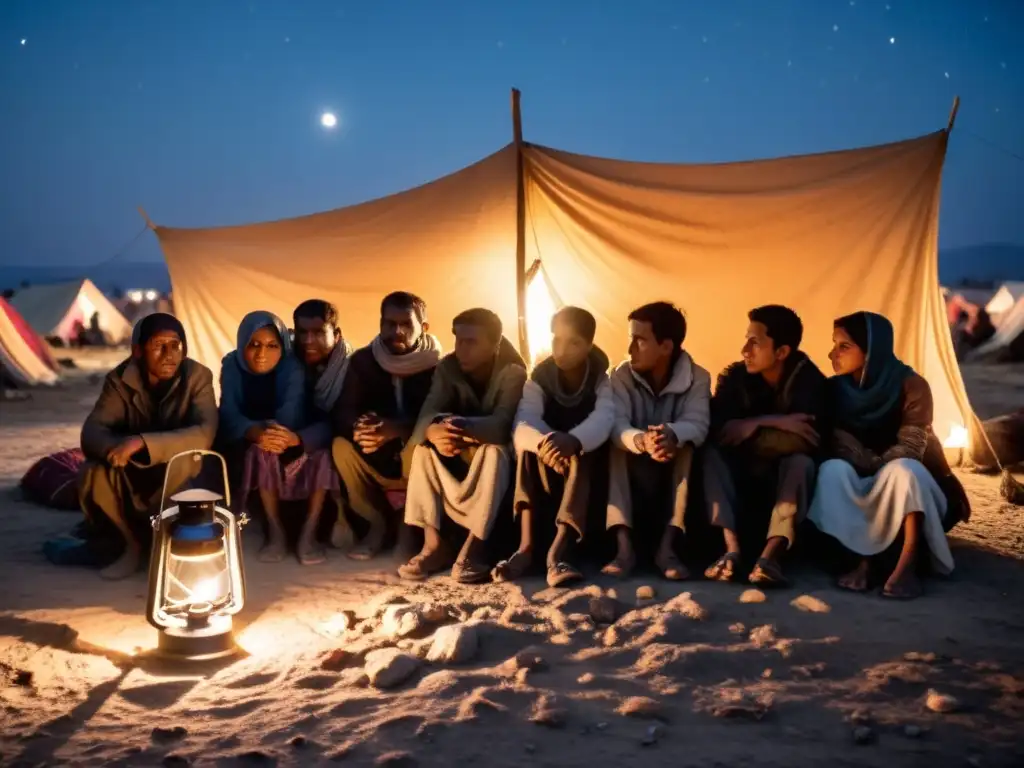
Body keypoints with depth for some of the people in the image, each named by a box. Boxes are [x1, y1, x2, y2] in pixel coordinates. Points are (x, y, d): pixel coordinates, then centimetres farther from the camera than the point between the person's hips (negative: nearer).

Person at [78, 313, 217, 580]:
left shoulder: (197, 376, -19)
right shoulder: (120, 379, -12)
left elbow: (204, 434, -33)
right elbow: (91, 430, -21)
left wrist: (142, 442, -46)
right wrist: (114, 448, -46)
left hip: (177, 475, -2)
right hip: (131, 474, 3)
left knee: (184, 459, -36)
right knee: (92, 474, -28)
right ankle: (133, 542, -3)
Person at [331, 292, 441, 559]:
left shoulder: (437, 365, -8)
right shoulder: (363, 360, 1)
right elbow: (341, 411, -8)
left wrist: (397, 429, -40)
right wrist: (358, 426, -34)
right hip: (377, 463, 3)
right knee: (341, 446, -25)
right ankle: (377, 522, -8)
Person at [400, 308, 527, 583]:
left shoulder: (512, 372, -19)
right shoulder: (447, 367, -8)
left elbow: (502, 424, -35)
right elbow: (428, 413, -23)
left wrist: (464, 426, -57)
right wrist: (434, 431, -49)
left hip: (494, 451, -4)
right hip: (459, 456, 4)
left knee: (495, 450, -36)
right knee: (425, 447, -25)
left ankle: (472, 549, -39)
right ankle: (433, 544, -28)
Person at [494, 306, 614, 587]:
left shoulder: (602, 379, -9)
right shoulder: (540, 377, -6)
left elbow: (603, 420, -32)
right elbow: (523, 425, -25)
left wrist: (572, 441, -55)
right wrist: (544, 443, -51)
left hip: (587, 461, -2)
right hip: (544, 470, 2)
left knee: (578, 457, -36)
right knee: (528, 447, -30)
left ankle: (556, 551, -50)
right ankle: (526, 545, -40)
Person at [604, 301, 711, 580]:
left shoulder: (697, 378, -8)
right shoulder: (621, 375, -7)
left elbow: (697, 424, -26)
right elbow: (616, 425, -25)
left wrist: (672, 435, -51)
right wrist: (641, 440, -49)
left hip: (675, 467, -1)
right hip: (634, 468, 1)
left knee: (688, 448, -32)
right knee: (616, 448, -30)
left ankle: (667, 544, -36)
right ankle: (624, 543, -39)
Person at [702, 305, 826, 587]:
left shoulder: (809, 380, -13)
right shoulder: (735, 376, -6)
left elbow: (802, 442, -29)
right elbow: (715, 431, -22)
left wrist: (745, 429, -20)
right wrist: (772, 423, -26)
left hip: (785, 477, -2)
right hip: (740, 476, 2)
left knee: (801, 462, -33)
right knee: (711, 453, -26)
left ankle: (770, 554, -47)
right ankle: (732, 548, -41)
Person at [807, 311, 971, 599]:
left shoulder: (911, 386, -14)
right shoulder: (835, 389, -3)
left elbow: (909, 450, -18)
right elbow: (838, 448, -7)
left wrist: (870, 466, -16)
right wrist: (868, 466, -22)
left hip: (911, 486, -3)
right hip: (861, 489, 3)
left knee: (901, 470, -37)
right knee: (832, 470, -29)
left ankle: (907, 564, -34)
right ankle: (863, 557, -31)